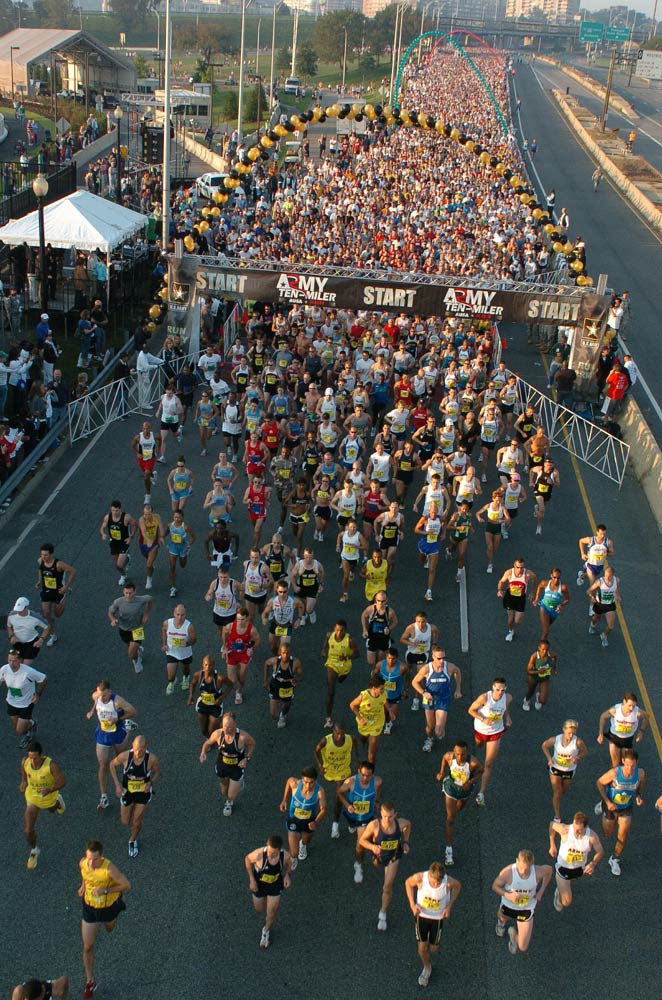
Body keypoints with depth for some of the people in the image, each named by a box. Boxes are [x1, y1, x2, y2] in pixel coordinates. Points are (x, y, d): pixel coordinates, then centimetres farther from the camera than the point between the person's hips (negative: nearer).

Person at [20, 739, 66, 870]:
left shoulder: (51, 765, -38)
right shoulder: (25, 762, -26)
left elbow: (62, 781, -27)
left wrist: (50, 789, -42)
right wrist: (24, 782, -11)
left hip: (48, 797, -2)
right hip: (32, 797, 2)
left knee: (52, 809, 35)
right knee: (29, 830, -1)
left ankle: (58, 802, 72)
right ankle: (33, 850, 29)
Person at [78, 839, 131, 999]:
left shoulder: (109, 868, -36)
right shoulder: (82, 863, -21)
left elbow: (127, 886, -27)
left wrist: (105, 891, -35)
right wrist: (83, 884, -4)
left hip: (109, 907, -2)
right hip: (90, 908, 2)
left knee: (109, 929, 32)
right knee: (88, 947, 6)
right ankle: (90, 981, 27)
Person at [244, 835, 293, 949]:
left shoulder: (285, 855, -32)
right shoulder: (259, 854, -40)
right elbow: (247, 859, -17)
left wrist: (287, 875, -20)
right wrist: (252, 879, -18)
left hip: (275, 885, 0)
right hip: (259, 885, 0)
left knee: (271, 914, 12)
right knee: (259, 910, 23)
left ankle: (266, 931, 46)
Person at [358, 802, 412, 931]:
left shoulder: (401, 823, -32)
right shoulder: (374, 825, -39)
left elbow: (408, 824, -5)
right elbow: (362, 840, -24)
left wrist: (405, 842, -12)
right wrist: (372, 847, -42)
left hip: (393, 856, 0)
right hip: (378, 853, 0)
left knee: (388, 887, -4)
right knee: (377, 864, 35)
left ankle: (383, 914, 18)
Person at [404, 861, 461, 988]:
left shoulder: (448, 882, -33)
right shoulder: (420, 878, -33)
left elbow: (458, 886, -8)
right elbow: (408, 882, -9)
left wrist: (449, 907, -13)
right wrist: (412, 904, -16)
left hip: (438, 917, 0)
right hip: (421, 914, 0)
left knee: (433, 948, 13)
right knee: (422, 947, 7)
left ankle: (429, 948, 51)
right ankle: (427, 968, 39)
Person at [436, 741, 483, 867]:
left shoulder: (473, 762, -38)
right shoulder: (449, 756, -32)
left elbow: (481, 770, -15)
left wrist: (471, 782, -27)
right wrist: (441, 772, -14)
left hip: (465, 786, 1)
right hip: (451, 784, -1)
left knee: (460, 807, 31)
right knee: (450, 817, -4)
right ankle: (449, 850, 2)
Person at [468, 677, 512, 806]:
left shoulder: (508, 698, -17)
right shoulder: (484, 697, -28)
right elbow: (471, 710, -15)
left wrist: (507, 718, -9)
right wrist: (483, 719, -28)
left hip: (495, 733, 1)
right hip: (479, 730, -1)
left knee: (489, 765, -1)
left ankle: (481, 793, 7)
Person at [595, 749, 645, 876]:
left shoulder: (640, 773, -27)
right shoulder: (614, 773, -35)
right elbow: (599, 783, -17)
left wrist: (639, 796, -18)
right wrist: (607, 802, -21)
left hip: (626, 808, 1)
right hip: (611, 805, -1)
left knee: (623, 836, -1)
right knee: (608, 834, 20)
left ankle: (614, 860, 27)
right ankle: (602, 806, 50)